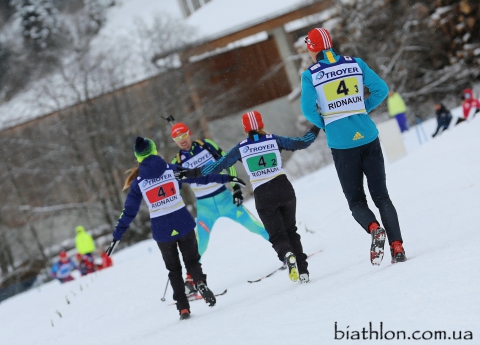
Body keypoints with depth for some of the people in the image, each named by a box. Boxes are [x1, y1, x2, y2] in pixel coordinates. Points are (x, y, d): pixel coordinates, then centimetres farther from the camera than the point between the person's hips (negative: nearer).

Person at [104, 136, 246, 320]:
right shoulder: (172, 170, -1)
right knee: (192, 261, 15)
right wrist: (227, 178, 7)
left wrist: (117, 237, 8)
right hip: (183, 225, 0)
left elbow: (128, 212, 1)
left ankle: (183, 307, 7)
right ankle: (200, 282, -17)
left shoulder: (138, 183, 0)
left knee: (174, 269, 17)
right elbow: (201, 177, 0)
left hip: (162, 231, 0)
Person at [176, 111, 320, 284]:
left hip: (264, 196, -2)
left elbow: (218, 165, 1)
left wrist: (192, 173, 9)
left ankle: (287, 254, -26)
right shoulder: (273, 140, 2)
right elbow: (301, 143, 5)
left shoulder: (241, 148, 0)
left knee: (277, 235, 9)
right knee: (290, 231, 17)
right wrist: (316, 129, 23)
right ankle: (303, 271, 7)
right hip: (285, 190, 2)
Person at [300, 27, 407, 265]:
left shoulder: (310, 75, -4)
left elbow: (308, 109, -11)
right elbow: (381, 89, 1)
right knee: (381, 195, 9)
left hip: (341, 144, -2)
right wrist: (362, 110, 12)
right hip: (368, 138, 2)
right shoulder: (355, 64, 4)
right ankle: (397, 247, -1)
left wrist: (325, 124, 7)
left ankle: (374, 228, -20)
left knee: (356, 201, 9)